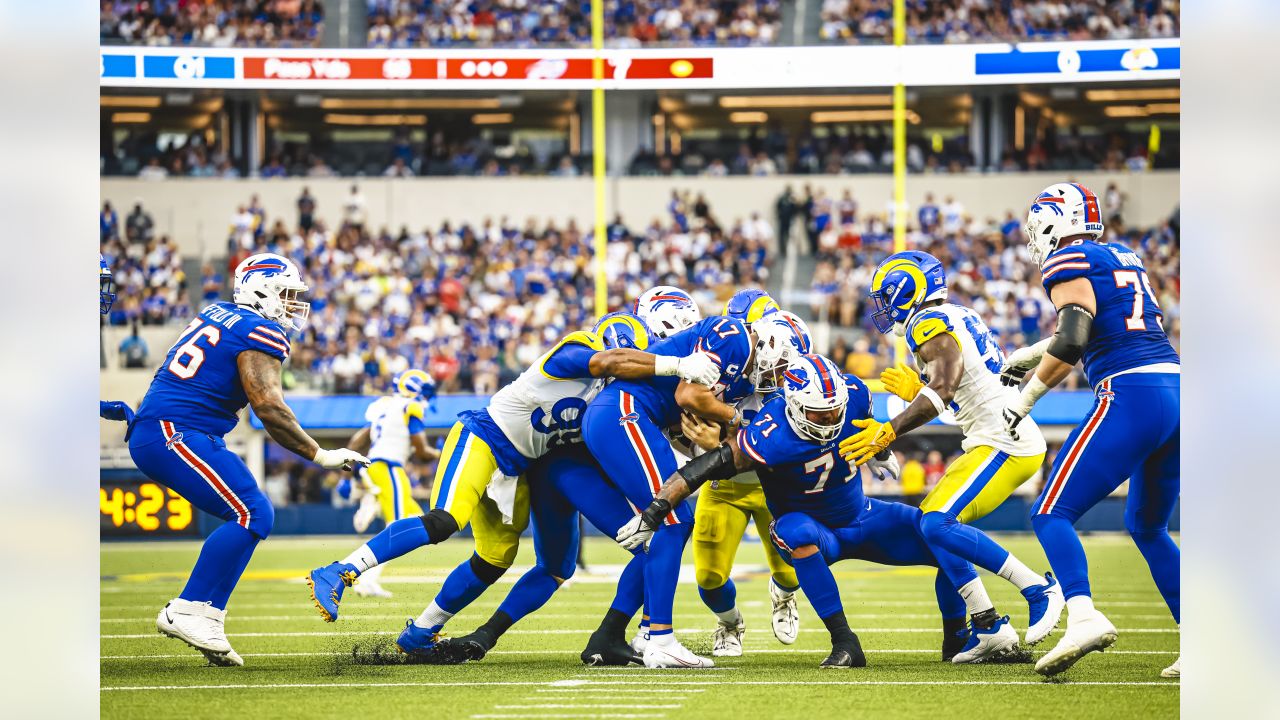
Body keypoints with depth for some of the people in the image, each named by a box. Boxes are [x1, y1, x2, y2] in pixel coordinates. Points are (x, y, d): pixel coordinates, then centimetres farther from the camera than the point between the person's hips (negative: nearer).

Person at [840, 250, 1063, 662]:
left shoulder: (932, 323, -10)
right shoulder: (959, 319, 19)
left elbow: (941, 392, -26)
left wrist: (889, 431, -33)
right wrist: (917, 393, 31)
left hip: (1003, 445, -10)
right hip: (999, 442, 10)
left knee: (938, 525, -20)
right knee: (931, 523, 11)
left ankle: (1039, 590, -16)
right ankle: (990, 630, 8)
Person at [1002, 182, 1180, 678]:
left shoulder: (1070, 264, -2)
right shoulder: (1125, 259, 23)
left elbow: (1070, 343, -14)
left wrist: (1023, 399, -3)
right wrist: (1028, 357, 44)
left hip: (1131, 396, -8)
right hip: (1177, 387, 8)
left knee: (1051, 514, -4)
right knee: (1147, 526, 22)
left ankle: (1084, 616, -28)